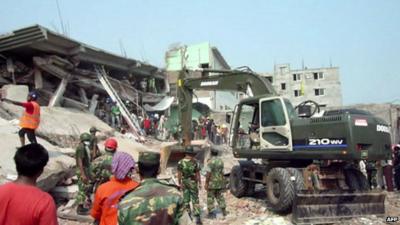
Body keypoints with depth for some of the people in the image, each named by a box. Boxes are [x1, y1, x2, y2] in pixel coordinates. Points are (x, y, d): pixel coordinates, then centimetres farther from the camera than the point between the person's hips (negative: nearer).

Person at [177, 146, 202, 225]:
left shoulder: (181, 162, -9)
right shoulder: (195, 162, -13)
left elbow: (179, 174, -8)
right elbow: (198, 174, -9)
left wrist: (179, 183, 0)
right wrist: (200, 183, 1)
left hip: (184, 182, 2)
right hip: (193, 183, -2)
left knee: (186, 198, 16)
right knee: (195, 200, 0)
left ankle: (188, 213, 27)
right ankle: (197, 217, -11)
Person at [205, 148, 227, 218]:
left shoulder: (210, 161, -17)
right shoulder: (221, 161, 4)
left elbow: (208, 173, -20)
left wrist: (206, 183, -16)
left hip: (212, 182, -6)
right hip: (220, 182, 6)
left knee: (210, 197, 3)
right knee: (219, 196, 18)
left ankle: (211, 213, 5)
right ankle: (224, 211, 17)